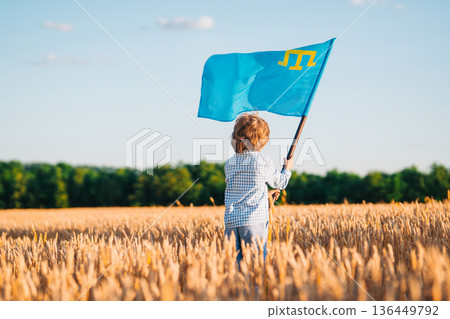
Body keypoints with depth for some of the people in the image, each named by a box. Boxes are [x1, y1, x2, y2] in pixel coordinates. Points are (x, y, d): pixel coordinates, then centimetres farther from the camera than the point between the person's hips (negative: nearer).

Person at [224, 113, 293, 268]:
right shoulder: (263, 161, -2)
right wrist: (287, 169, 36)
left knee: (234, 263, 2)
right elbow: (280, 183, 15)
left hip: (231, 221, 4)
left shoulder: (230, 163, 12)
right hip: (254, 221, -4)